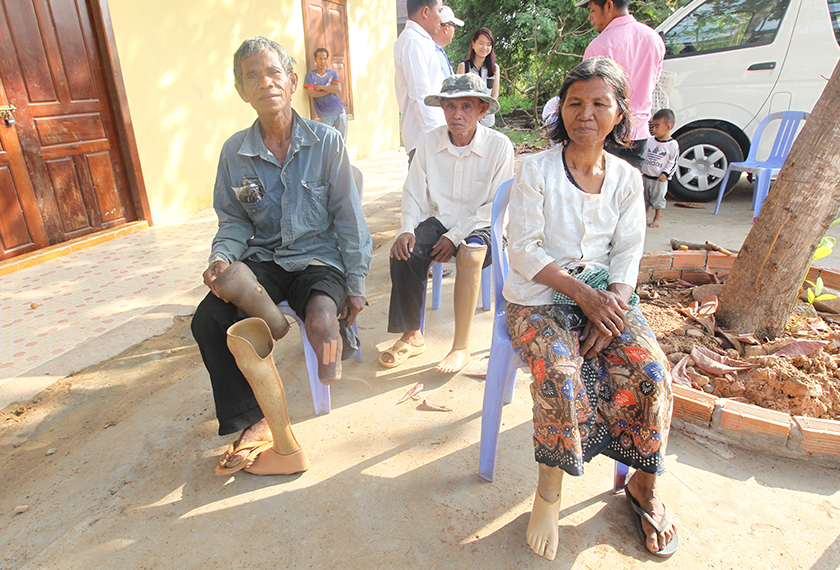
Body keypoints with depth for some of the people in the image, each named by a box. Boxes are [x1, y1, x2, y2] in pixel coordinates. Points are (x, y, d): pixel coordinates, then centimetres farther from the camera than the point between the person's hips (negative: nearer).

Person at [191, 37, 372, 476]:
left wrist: (355, 283, -4)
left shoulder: (326, 141, -4)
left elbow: (348, 216, -2)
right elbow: (234, 221, 11)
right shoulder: (234, 151, 4)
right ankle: (251, 420, 0)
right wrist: (222, 257, -12)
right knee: (208, 321, -20)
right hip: (264, 257, 3)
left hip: (319, 255, -3)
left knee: (321, 320, -33)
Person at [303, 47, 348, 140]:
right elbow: (312, 93, -10)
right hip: (325, 115, -3)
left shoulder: (332, 73, 12)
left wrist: (321, 87, -8)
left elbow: (338, 89, -4)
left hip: (340, 112, 3)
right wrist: (330, 89, -5)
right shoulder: (311, 74, 4)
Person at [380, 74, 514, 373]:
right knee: (404, 252, -25)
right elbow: (414, 193, 4)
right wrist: (407, 229, -14)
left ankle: (461, 346, -21)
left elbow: (496, 206, -9)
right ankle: (412, 336, -8)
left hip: (479, 226, -3)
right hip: (438, 220, 3)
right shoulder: (429, 141, 0)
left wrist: (455, 236, -17)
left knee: (469, 255, -36)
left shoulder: (499, 146, -9)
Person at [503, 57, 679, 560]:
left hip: (607, 296, 4)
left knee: (653, 374, -19)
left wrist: (612, 304, -14)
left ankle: (644, 485, 8)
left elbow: (628, 254, 6)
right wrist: (581, 293, -18)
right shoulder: (536, 170, -2)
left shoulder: (627, 179, 9)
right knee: (561, 374, -30)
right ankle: (550, 491, -7)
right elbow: (524, 251, -8)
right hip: (541, 297, -3)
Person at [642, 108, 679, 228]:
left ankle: (657, 218, 12)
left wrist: (666, 174, -16)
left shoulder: (673, 144, -10)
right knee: (645, 196, 15)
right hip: (646, 175, 5)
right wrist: (641, 170, 9)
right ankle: (644, 215, 29)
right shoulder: (650, 141, 4)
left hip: (660, 178, -5)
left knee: (658, 198, 2)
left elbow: (673, 162, -8)